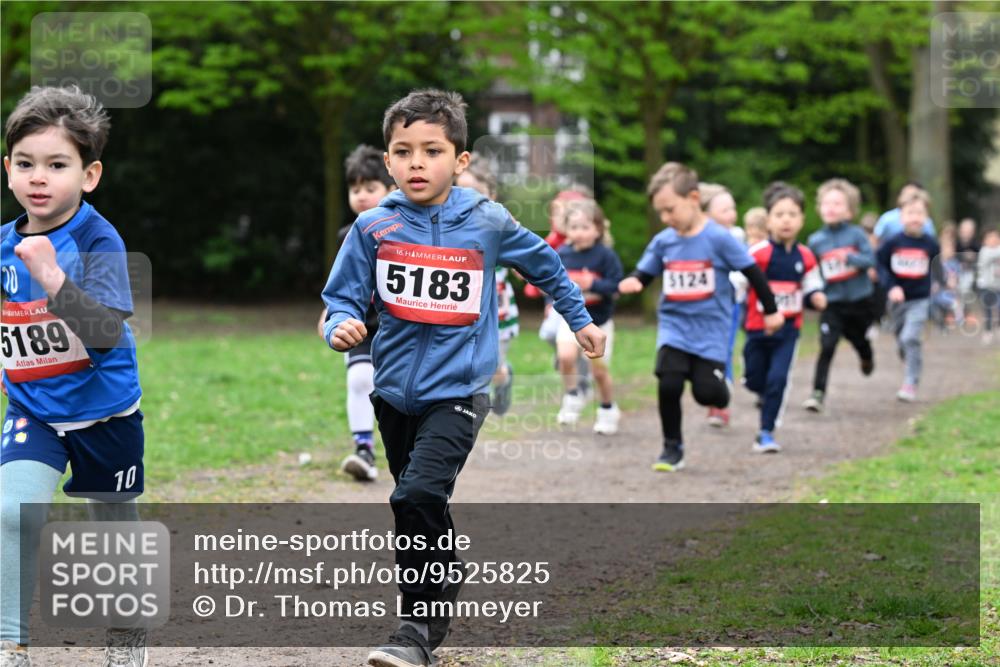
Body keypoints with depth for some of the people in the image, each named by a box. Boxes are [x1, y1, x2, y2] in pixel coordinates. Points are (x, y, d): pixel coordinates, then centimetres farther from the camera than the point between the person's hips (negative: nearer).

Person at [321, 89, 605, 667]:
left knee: (420, 496, -21)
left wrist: (580, 320, 24)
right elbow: (344, 296, 1)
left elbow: (545, 265, 14)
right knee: (421, 510, 17)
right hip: (395, 390, 4)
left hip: (457, 390, -4)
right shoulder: (373, 228, -3)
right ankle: (448, 585, 39)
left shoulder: (488, 223, -4)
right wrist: (342, 328, -21)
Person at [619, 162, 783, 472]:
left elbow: (753, 271, -4)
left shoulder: (718, 238, -11)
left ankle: (720, 387, 28)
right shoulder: (662, 242, 0)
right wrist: (632, 283, -16)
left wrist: (771, 310, 1)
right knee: (668, 385, -15)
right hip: (674, 326, 3)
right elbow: (644, 273, 9)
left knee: (706, 392, -11)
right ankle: (672, 448, 3)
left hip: (710, 329, -3)